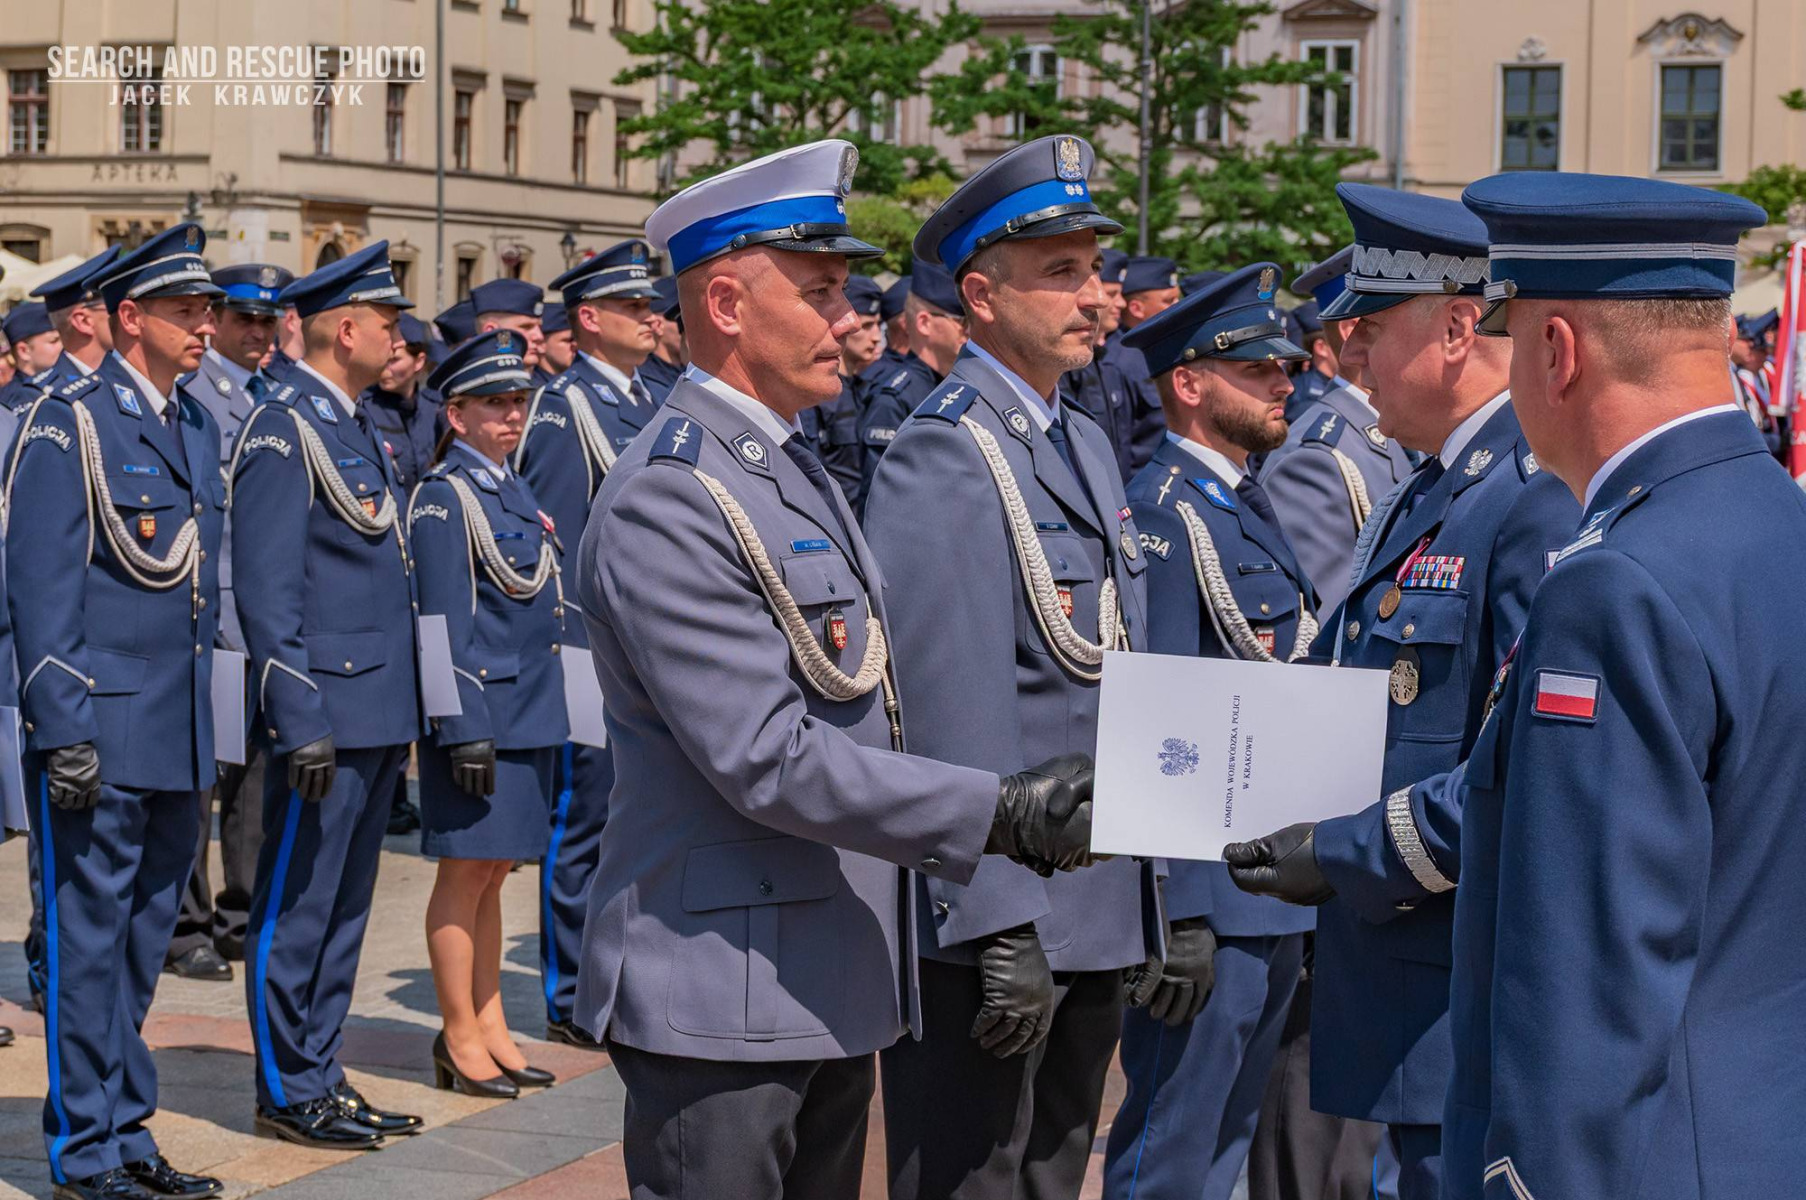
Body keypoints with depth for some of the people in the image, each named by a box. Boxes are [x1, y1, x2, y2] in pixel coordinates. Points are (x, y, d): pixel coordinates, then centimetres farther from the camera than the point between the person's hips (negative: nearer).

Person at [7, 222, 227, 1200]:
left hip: (179, 739, 7)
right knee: (88, 937, 1)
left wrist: (211, 727, 15)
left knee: (144, 936, 14)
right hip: (99, 733, -7)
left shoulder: (196, 428, 14)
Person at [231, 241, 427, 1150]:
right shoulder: (283, 429, -13)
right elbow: (265, 591, -17)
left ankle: (321, 1075, 22)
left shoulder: (360, 426, 16)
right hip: (327, 711, -9)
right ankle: (288, 1092, 8)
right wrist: (303, 722, -21)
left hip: (377, 712, 9)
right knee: (296, 907, 0)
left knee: (345, 905, 14)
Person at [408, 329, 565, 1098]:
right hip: (481, 711, -8)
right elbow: (446, 623, -15)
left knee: (492, 871, 13)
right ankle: (461, 1040, 6)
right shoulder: (443, 496, -11)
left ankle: (490, 1026, 20)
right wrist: (466, 730, -19)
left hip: (529, 714, 8)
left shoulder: (513, 489, 14)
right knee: (467, 871, -1)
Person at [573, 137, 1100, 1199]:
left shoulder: (803, 474, 16)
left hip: (835, 985, 10)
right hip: (723, 999, -10)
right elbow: (769, 760, -23)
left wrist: (1026, 811, 8)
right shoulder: (667, 504, -17)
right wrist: (999, 814, -23)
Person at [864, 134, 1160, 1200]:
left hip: (1099, 913, 9)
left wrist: (1156, 895, 16)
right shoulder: (942, 458, -16)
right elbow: (957, 717, -21)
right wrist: (1001, 928, -24)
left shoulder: (1086, 443, 13)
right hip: (992, 921, -9)